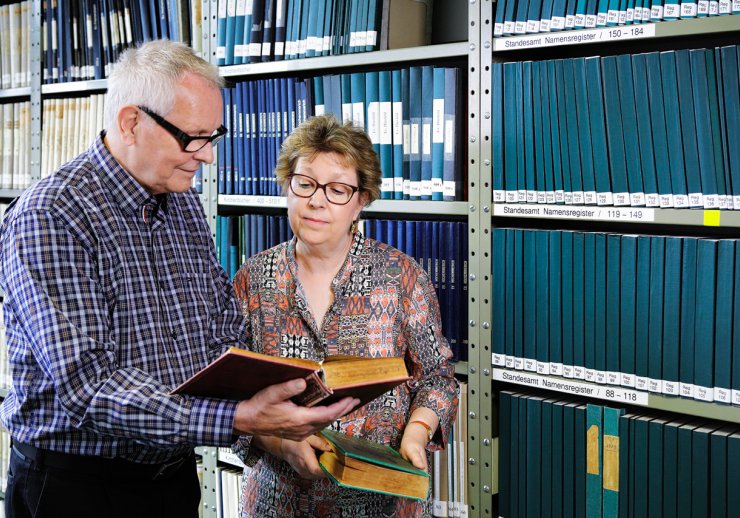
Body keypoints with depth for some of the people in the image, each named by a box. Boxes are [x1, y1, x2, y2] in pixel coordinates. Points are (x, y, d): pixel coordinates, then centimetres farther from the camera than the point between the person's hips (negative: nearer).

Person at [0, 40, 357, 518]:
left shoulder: (184, 202, 5)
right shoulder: (48, 218, -21)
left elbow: (226, 327, 9)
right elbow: (88, 388, -29)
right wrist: (239, 420, -37)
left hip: (177, 474, 7)